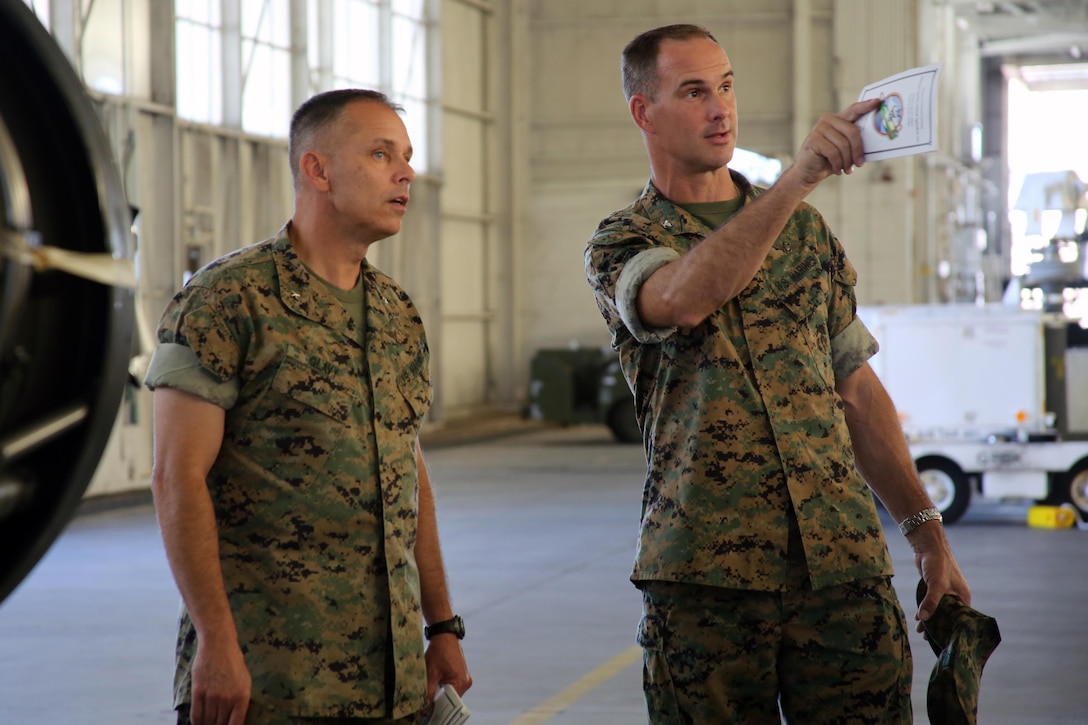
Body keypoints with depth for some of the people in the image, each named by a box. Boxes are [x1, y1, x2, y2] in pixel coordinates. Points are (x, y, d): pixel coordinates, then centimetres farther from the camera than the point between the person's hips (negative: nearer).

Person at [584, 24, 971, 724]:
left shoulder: (806, 228, 17)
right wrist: (798, 178, -31)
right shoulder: (622, 244, 3)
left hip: (845, 561, 3)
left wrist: (927, 531, 13)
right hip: (706, 576, -3)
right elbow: (685, 298, -22)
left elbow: (857, 389, 19)